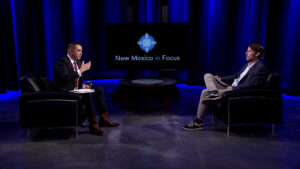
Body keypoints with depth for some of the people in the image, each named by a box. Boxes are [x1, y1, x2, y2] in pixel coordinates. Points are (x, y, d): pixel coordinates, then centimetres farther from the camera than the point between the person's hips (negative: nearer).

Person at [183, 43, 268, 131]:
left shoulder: (260, 68, -10)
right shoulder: (248, 64, 20)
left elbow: (251, 85, -20)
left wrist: (234, 88, -22)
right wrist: (221, 78, 15)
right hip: (231, 87, 10)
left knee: (205, 92, -17)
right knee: (208, 75, 3)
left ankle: (198, 122, -9)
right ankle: (214, 93, -28)